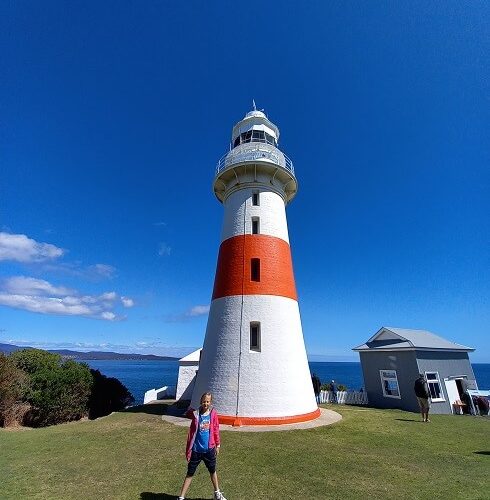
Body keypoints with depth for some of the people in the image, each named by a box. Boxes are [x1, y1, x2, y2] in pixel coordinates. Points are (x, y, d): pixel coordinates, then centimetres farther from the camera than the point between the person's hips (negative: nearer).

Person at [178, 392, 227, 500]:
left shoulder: (213, 414, -9)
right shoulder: (196, 415, -12)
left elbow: (216, 430, 1)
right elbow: (191, 432, -4)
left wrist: (217, 445, 7)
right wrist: (188, 450, -1)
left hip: (209, 449, 2)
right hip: (196, 450, -2)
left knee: (213, 471, 21)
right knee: (190, 474, 8)